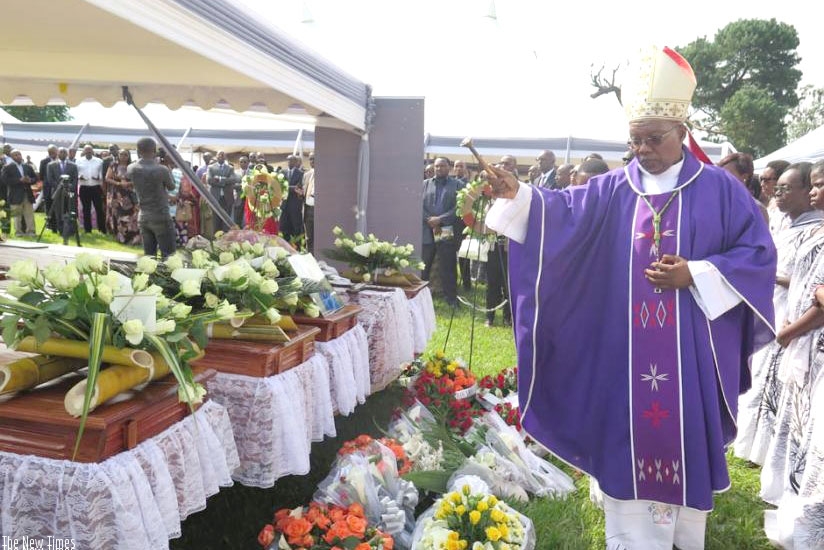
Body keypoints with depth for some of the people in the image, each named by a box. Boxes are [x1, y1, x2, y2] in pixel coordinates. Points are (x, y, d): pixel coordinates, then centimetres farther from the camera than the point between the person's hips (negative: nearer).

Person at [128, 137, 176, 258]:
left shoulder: (131, 169, 1)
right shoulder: (161, 169, -16)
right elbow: (171, 187, 2)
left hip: (143, 218, 6)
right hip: (161, 217, -6)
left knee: (149, 255, 10)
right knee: (168, 256, -1)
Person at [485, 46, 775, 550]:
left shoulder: (719, 189, 0)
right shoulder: (612, 191, 5)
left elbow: (759, 253, -1)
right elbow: (564, 212, -9)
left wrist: (696, 275, -13)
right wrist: (519, 196, -28)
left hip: (691, 351, -1)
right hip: (626, 352, 1)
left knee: (686, 438, 11)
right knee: (630, 438, 8)